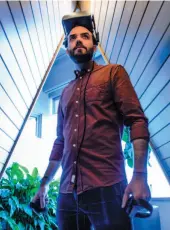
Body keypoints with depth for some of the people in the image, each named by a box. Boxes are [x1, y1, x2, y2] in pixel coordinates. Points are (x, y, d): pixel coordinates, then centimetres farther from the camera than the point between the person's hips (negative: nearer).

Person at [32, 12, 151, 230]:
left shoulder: (113, 73, 4)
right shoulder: (66, 93, 21)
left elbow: (137, 120, -7)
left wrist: (139, 176, -18)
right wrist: (43, 184, 21)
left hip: (106, 187, -5)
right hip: (67, 191, 6)